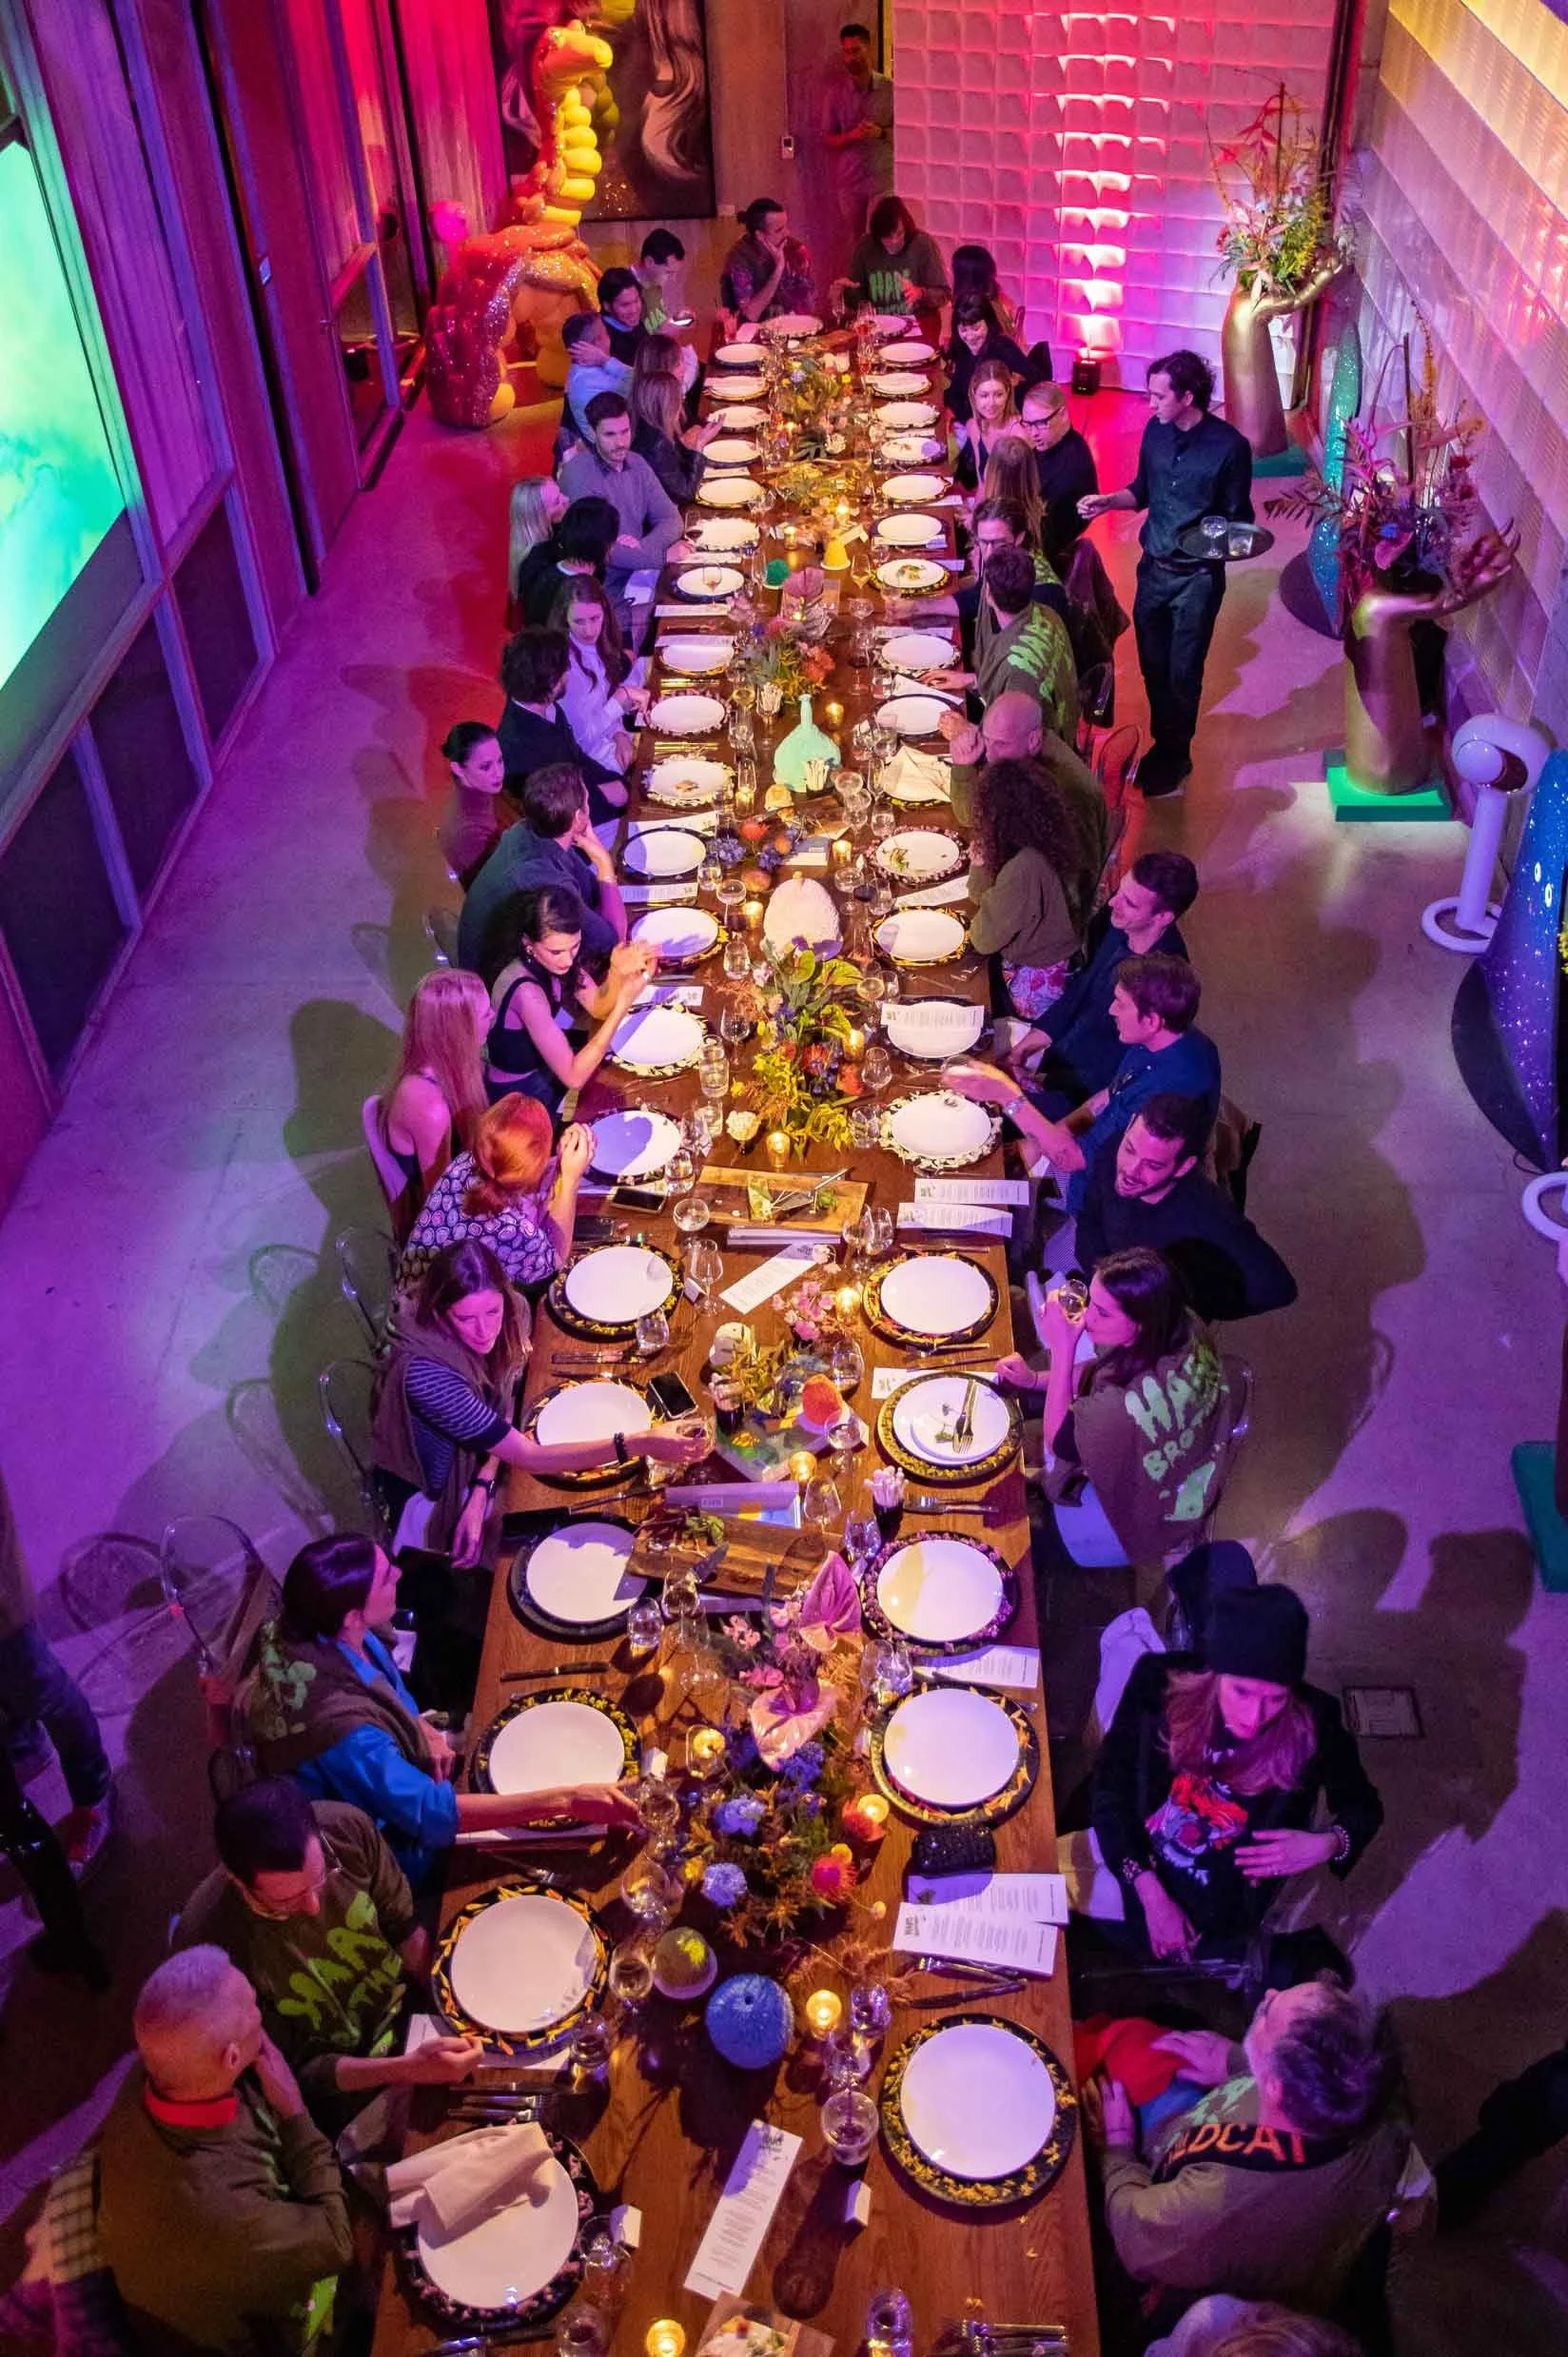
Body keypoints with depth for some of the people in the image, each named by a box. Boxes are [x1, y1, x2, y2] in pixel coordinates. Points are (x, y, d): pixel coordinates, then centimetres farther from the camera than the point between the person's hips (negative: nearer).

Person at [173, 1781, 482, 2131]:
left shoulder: (346, 1827, -21)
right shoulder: (209, 1946, -31)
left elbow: (405, 1929, -2)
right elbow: (292, 2072, -19)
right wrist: (410, 2070, -31)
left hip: (411, 2004, 5)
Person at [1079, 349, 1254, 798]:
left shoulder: (1229, 445, -16)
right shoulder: (1155, 431, -2)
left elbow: (1239, 517, -8)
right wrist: (1107, 500, -4)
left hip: (1197, 577, -5)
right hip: (1153, 568, 5)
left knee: (1182, 672, 7)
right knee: (1152, 666, 15)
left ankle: (1176, 755, 25)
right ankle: (1162, 741, 35)